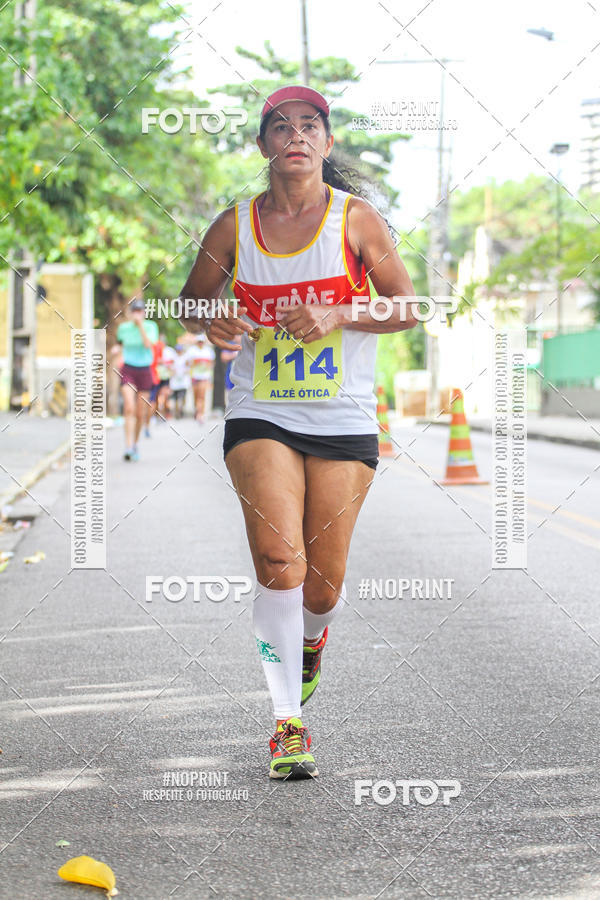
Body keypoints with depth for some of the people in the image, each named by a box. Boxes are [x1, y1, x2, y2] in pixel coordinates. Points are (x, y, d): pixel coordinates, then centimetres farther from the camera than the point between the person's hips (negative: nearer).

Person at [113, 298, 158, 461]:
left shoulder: (151, 326, -2)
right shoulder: (123, 327, 2)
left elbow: (148, 344, -18)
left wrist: (140, 324, -19)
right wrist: (116, 349, -3)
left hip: (144, 371, 1)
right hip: (128, 370, -1)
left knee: (141, 414, 5)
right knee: (129, 408, -19)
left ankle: (135, 443, 28)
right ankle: (128, 446, -24)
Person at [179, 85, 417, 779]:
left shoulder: (356, 218, 0)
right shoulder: (235, 225, 5)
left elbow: (407, 308, 0)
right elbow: (192, 299, 16)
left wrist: (336, 315, -15)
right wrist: (213, 323, -7)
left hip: (344, 419, 0)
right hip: (260, 416, 0)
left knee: (322, 587, 2)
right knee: (280, 564, -18)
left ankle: (311, 637, 41)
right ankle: (288, 724, -9)